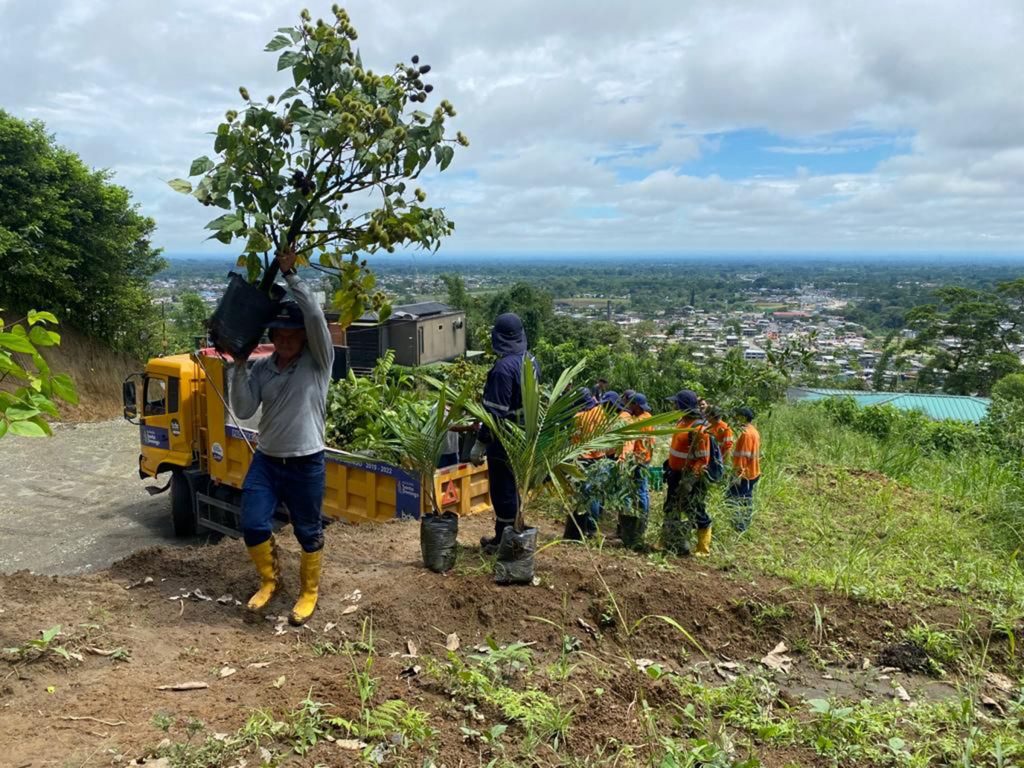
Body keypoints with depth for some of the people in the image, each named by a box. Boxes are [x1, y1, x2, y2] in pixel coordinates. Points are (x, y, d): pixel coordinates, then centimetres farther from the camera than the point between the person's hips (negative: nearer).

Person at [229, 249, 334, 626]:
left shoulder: (318, 362, -9)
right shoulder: (261, 367, 3)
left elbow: (315, 315, -24)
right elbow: (243, 410, -5)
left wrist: (291, 274, -22)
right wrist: (239, 365, -11)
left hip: (306, 464, -4)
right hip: (266, 460, 4)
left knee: (308, 533, 9)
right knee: (253, 525, 2)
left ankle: (309, 592, 32)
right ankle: (270, 579, 31)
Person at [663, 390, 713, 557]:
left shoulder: (698, 428, -22)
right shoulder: (683, 421, 6)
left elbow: (703, 459, -22)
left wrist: (690, 480, -25)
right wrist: (669, 468, 18)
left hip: (690, 476, -9)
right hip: (676, 473, 9)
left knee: (696, 512, 2)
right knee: (671, 510, 17)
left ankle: (703, 548, 15)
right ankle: (670, 542, 30)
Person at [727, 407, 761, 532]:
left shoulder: (746, 433, -20)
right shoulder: (754, 431, 11)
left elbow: (743, 455, -23)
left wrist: (738, 473, -22)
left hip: (744, 473, -10)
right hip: (753, 472, 10)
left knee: (732, 497, -4)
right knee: (747, 499, 16)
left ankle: (739, 526, -1)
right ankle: (745, 524, 23)